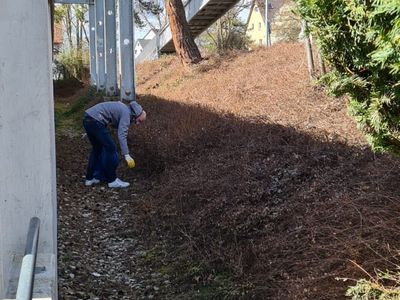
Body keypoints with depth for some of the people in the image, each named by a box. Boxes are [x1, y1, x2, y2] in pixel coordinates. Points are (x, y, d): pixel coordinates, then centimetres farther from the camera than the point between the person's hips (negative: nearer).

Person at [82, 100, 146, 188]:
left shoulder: (124, 109, 19)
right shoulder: (126, 113, -10)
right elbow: (122, 135, -20)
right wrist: (126, 155, -24)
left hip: (87, 119, 10)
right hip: (95, 121, -10)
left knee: (97, 149, 21)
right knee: (110, 148, -3)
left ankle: (89, 178, 25)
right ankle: (112, 180, 4)